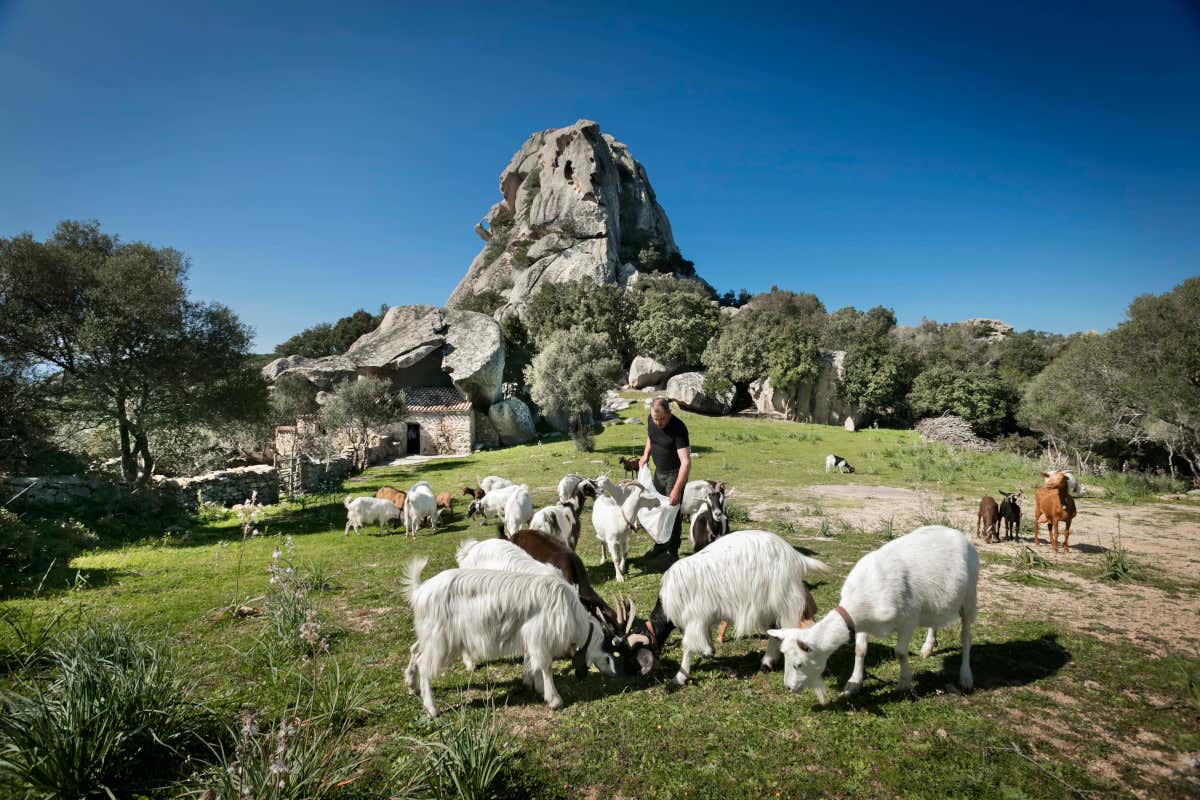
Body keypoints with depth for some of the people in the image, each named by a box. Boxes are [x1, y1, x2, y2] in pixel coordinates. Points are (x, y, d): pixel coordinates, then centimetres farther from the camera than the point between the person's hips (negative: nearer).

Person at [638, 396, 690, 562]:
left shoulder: (678, 429, -30)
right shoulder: (651, 420, -10)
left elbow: (686, 462, -35)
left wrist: (677, 489, -40)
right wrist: (646, 455, 1)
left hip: (675, 473, -7)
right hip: (659, 471, 7)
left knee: (673, 512, -1)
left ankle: (672, 551, 15)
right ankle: (660, 546, 34)